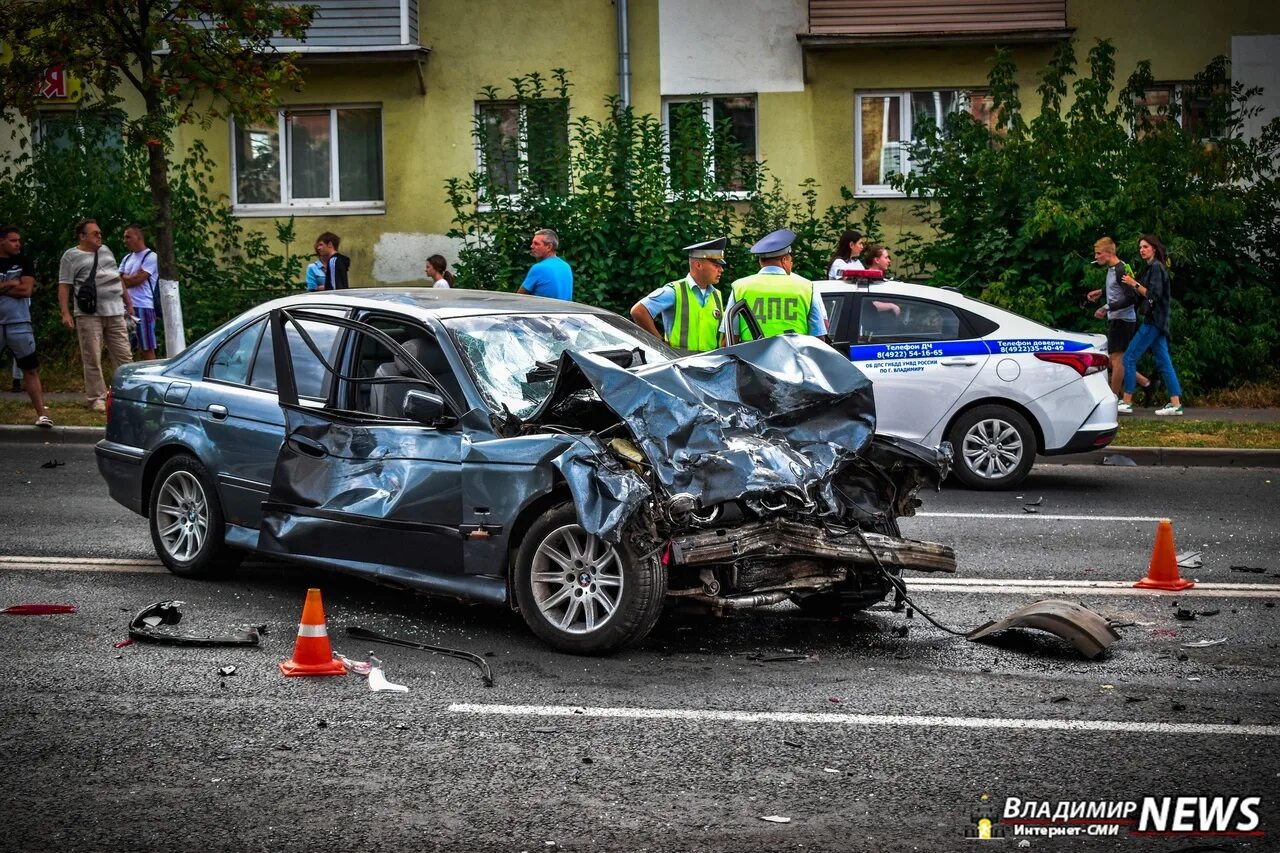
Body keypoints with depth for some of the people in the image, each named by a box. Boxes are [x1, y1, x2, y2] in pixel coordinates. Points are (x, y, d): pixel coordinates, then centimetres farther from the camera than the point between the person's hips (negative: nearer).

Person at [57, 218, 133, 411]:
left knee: (124, 355, 3)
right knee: (92, 359, -4)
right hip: (89, 314, -5)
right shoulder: (71, 256, 1)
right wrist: (65, 313, -13)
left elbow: (118, 278, 26)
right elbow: (64, 286, -4)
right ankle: (97, 398, 0)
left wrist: (128, 301, 23)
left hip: (115, 312, 5)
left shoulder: (105, 251, 19)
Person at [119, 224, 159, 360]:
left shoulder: (150, 257, -4)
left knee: (147, 349, -5)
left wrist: (125, 278, 4)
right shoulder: (127, 259, 19)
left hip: (143, 306, -7)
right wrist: (132, 278, -4)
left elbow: (138, 279, -12)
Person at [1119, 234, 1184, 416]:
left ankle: (1127, 402, -5)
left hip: (1154, 321, -10)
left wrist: (1135, 284, -16)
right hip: (1156, 320, 10)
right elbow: (1144, 295, 17)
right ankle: (1175, 403, 3)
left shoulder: (1155, 267, -12)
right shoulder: (1153, 267, 18)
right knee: (1163, 361, 6)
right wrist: (1132, 284, 4)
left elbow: (1154, 295, -19)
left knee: (1130, 357, -7)